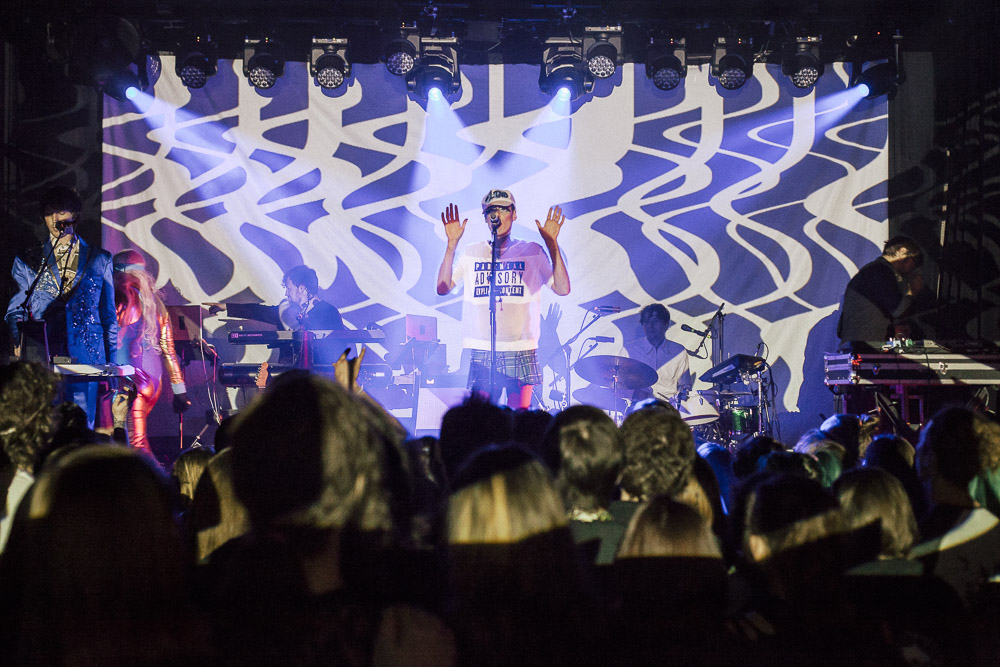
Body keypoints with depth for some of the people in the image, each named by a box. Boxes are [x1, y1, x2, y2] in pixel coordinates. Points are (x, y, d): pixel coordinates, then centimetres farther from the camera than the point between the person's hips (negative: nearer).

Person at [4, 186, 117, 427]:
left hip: (86, 354, 0)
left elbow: (109, 314, 14)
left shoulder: (100, 259, 13)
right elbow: (16, 307, 12)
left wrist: (111, 362, 8)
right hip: (41, 357, 0)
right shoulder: (27, 260, 13)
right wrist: (18, 340, -8)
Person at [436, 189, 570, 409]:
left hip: (521, 352, -1)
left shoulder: (532, 252, 7)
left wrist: (552, 243, -8)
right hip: (481, 352, 1)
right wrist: (452, 244, -6)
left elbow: (562, 289, -1)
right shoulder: (472, 254, 10)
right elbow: (442, 288, 0)